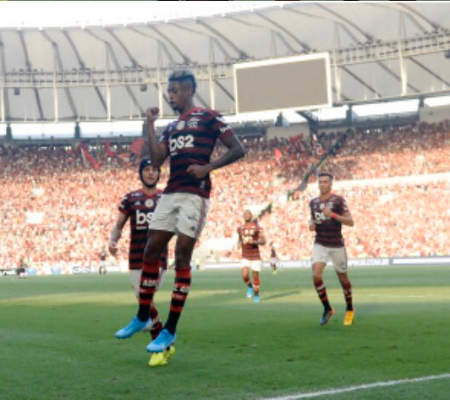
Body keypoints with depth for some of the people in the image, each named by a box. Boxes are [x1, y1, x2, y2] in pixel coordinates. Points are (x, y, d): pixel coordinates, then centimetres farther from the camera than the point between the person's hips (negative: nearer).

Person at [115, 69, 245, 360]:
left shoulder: (209, 118, 1)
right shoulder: (171, 127, 21)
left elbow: (238, 149, -4)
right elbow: (156, 161, 9)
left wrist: (208, 167, -14)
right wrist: (150, 126, 5)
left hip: (195, 195, -7)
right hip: (171, 194, 7)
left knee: (182, 256, -8)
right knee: (151, 252, 4)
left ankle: (170, 331, -4)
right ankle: (143, 317, 19)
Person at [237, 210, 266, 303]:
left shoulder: (257, 227, -6)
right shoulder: (240, 228, 6)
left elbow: (263, 241, -10)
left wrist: (253, 242, -28)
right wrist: (240, 243, 1)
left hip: (255, 256, -2)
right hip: (245, 257, 2)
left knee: (255, 276, 3)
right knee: (245, 276, -17)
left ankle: (256, 295, 25)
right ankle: (250, 287, 16)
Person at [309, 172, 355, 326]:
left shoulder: (339, 200, -7)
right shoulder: (313, 202, 7)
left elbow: (350, 222, -11)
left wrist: (333, 214, -24)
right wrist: (311, 225, -2)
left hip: (337, 245, -3)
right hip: (320, 245, 3)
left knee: (343, 279, 9)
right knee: (316, 276, -17)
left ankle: (350, 309, 32)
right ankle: (327, 309, 0)